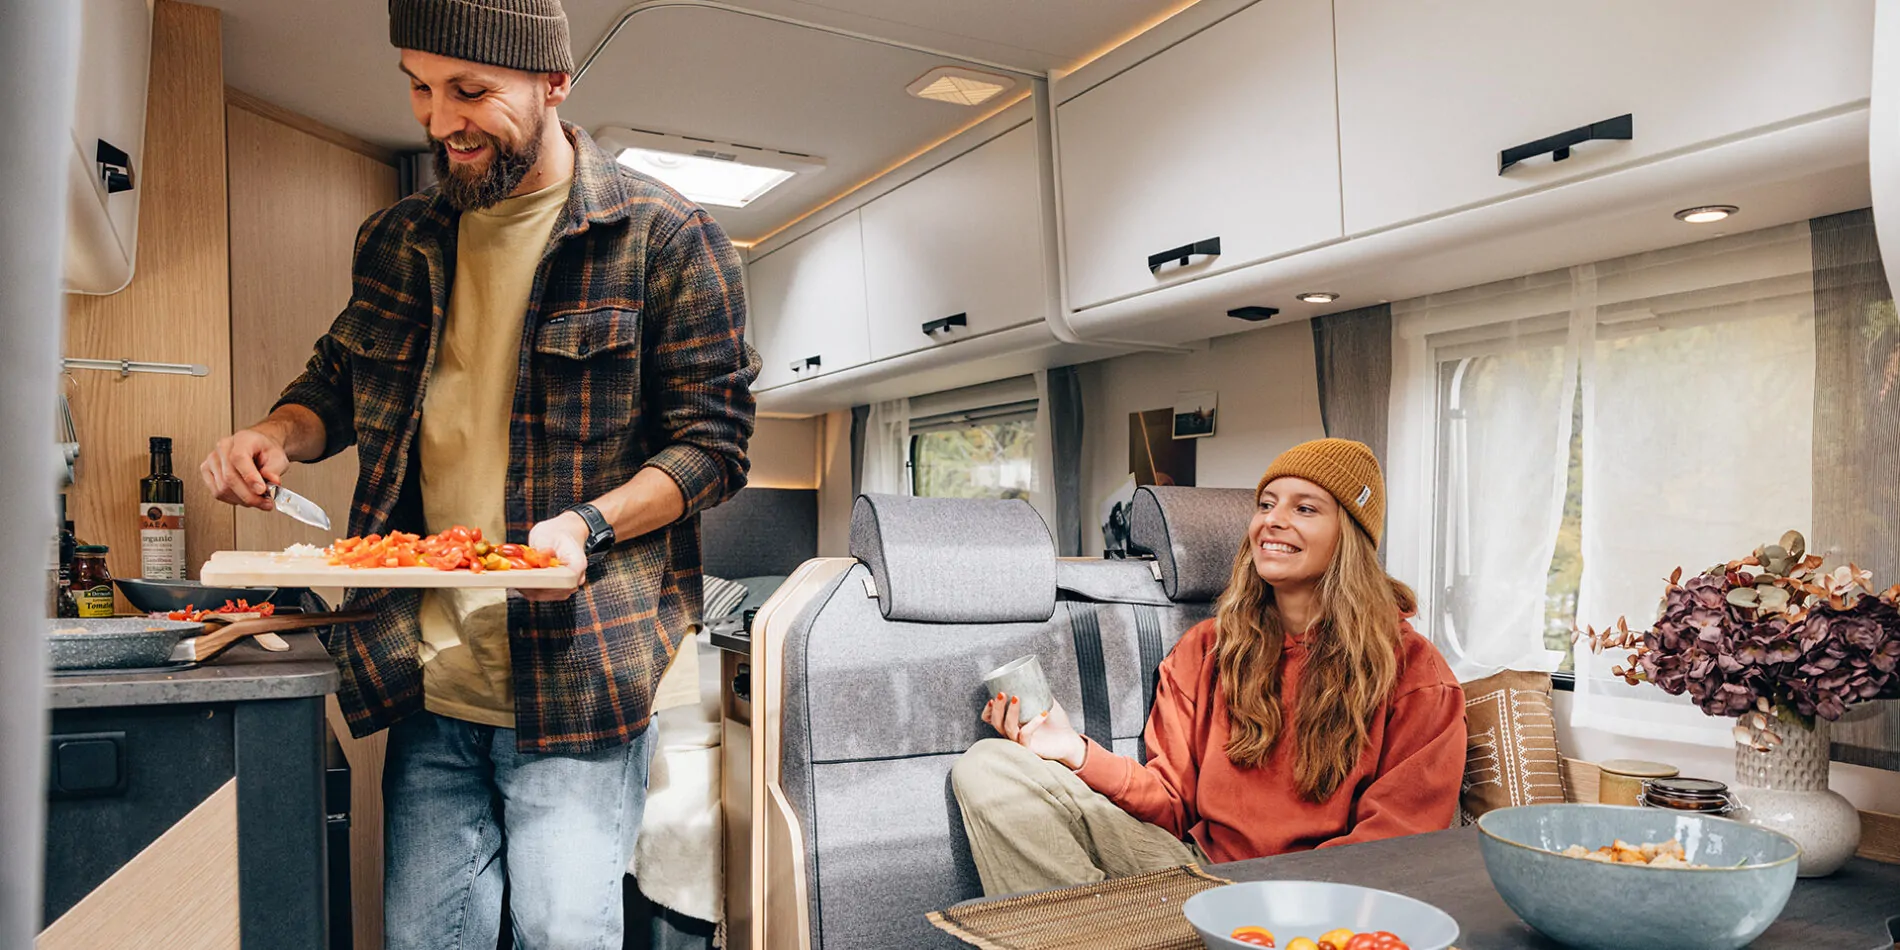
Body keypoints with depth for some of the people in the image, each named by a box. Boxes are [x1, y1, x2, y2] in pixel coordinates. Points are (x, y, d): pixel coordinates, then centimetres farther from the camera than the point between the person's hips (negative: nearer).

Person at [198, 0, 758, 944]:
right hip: (427, 684, 5)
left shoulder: (664, 236, -4)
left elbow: (711, 441, -4)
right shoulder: (396, 241, 12)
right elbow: (339, 380, 27)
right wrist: (278, 434, 4)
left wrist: (586, 525, -19)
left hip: (574, 677, -4)